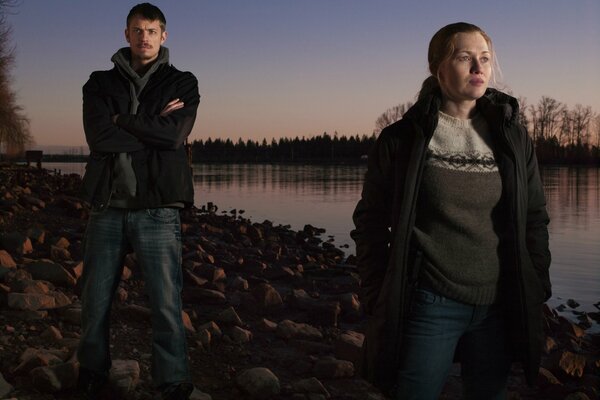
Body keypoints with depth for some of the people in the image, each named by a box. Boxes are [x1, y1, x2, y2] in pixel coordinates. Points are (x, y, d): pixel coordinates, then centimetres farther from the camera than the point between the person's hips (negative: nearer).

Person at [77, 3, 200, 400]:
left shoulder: (182, 83, 9)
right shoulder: (100, 84, 13)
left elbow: (175, 135, -10)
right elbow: (98, 137, -5)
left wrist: (122, 121, -3)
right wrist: (154, 128, -7)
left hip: (158, 208, -2)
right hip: (108, 206, 3)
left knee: (167, 303, -4)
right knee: (95, 300, 9)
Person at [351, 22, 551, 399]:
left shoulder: (513, 138, 5)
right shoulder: (401, 138, -4)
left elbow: (535, 220, 9)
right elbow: (371, 223, -1)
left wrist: (537, 290, 5)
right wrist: (378, 298, -4)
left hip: (499, 309, 3)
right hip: (428, 307, -3)